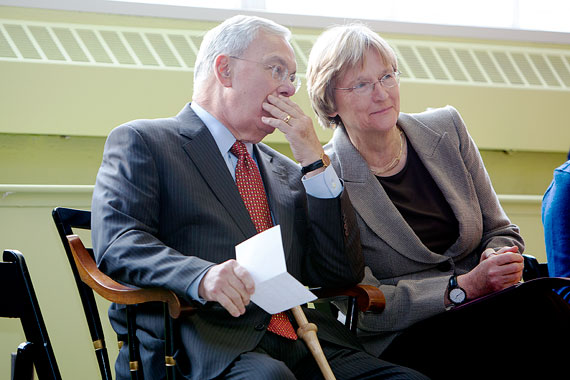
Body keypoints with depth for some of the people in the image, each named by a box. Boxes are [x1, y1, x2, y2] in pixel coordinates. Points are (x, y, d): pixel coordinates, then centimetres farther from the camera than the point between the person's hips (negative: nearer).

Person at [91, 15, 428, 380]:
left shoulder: (287, 174, 25)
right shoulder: (141, 142, 8)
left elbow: (342, 274, 16)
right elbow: (118, 243, -8)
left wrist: (314, 159, 9)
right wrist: (202, 275, -27)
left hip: (303, 347, 6)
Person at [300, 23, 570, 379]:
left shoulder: (446, 129, 9)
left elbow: (500, 229, 14)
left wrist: (498, 260, -10)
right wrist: (464, 286, -19)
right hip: (401, 345, -5)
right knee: (530, 307, -31)